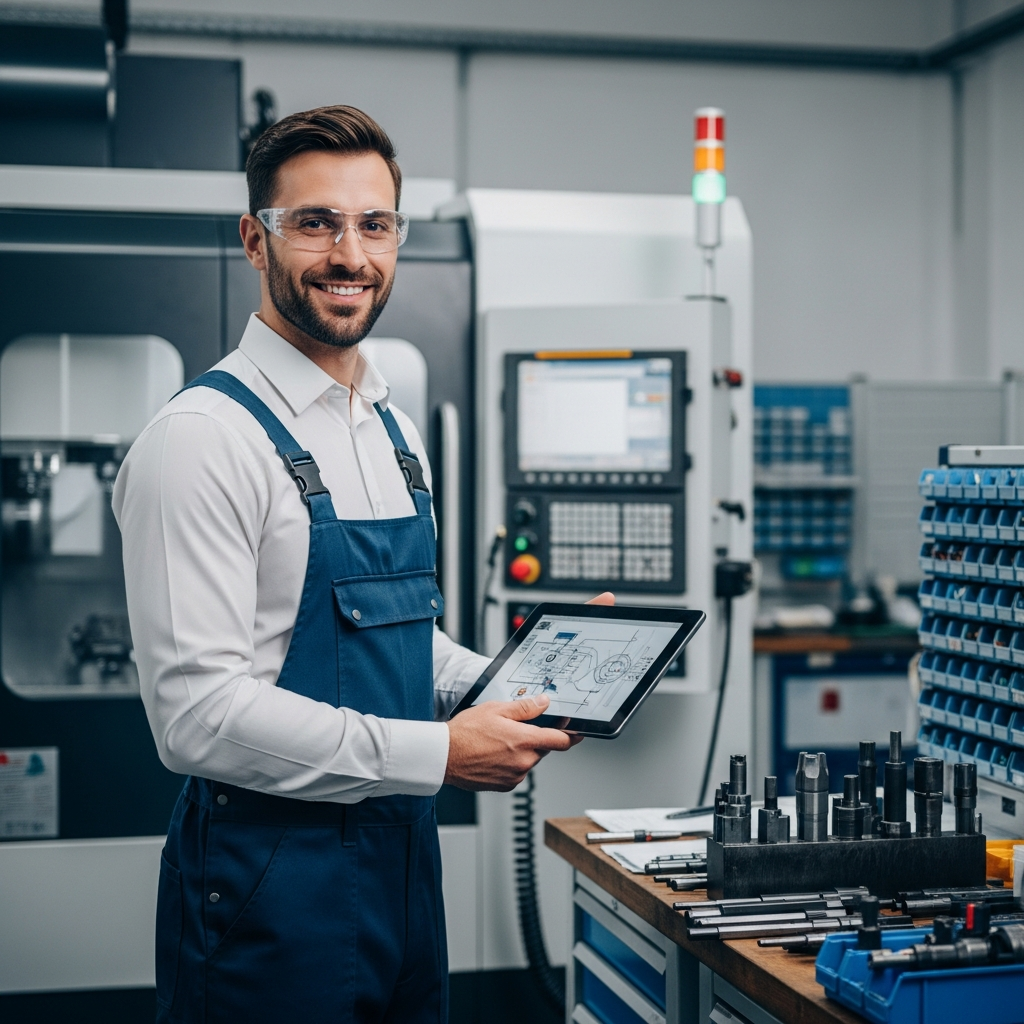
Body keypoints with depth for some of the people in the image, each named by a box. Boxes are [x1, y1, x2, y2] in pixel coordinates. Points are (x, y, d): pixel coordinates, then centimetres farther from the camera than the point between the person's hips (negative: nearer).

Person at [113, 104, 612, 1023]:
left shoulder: (395, 433, 11)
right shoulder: (203, 438, -16)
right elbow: (196, 710, -22)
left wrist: (506, 690, 5)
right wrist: (439, 754, -21)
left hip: (405, 861, 8)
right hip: (270, 873, -8)